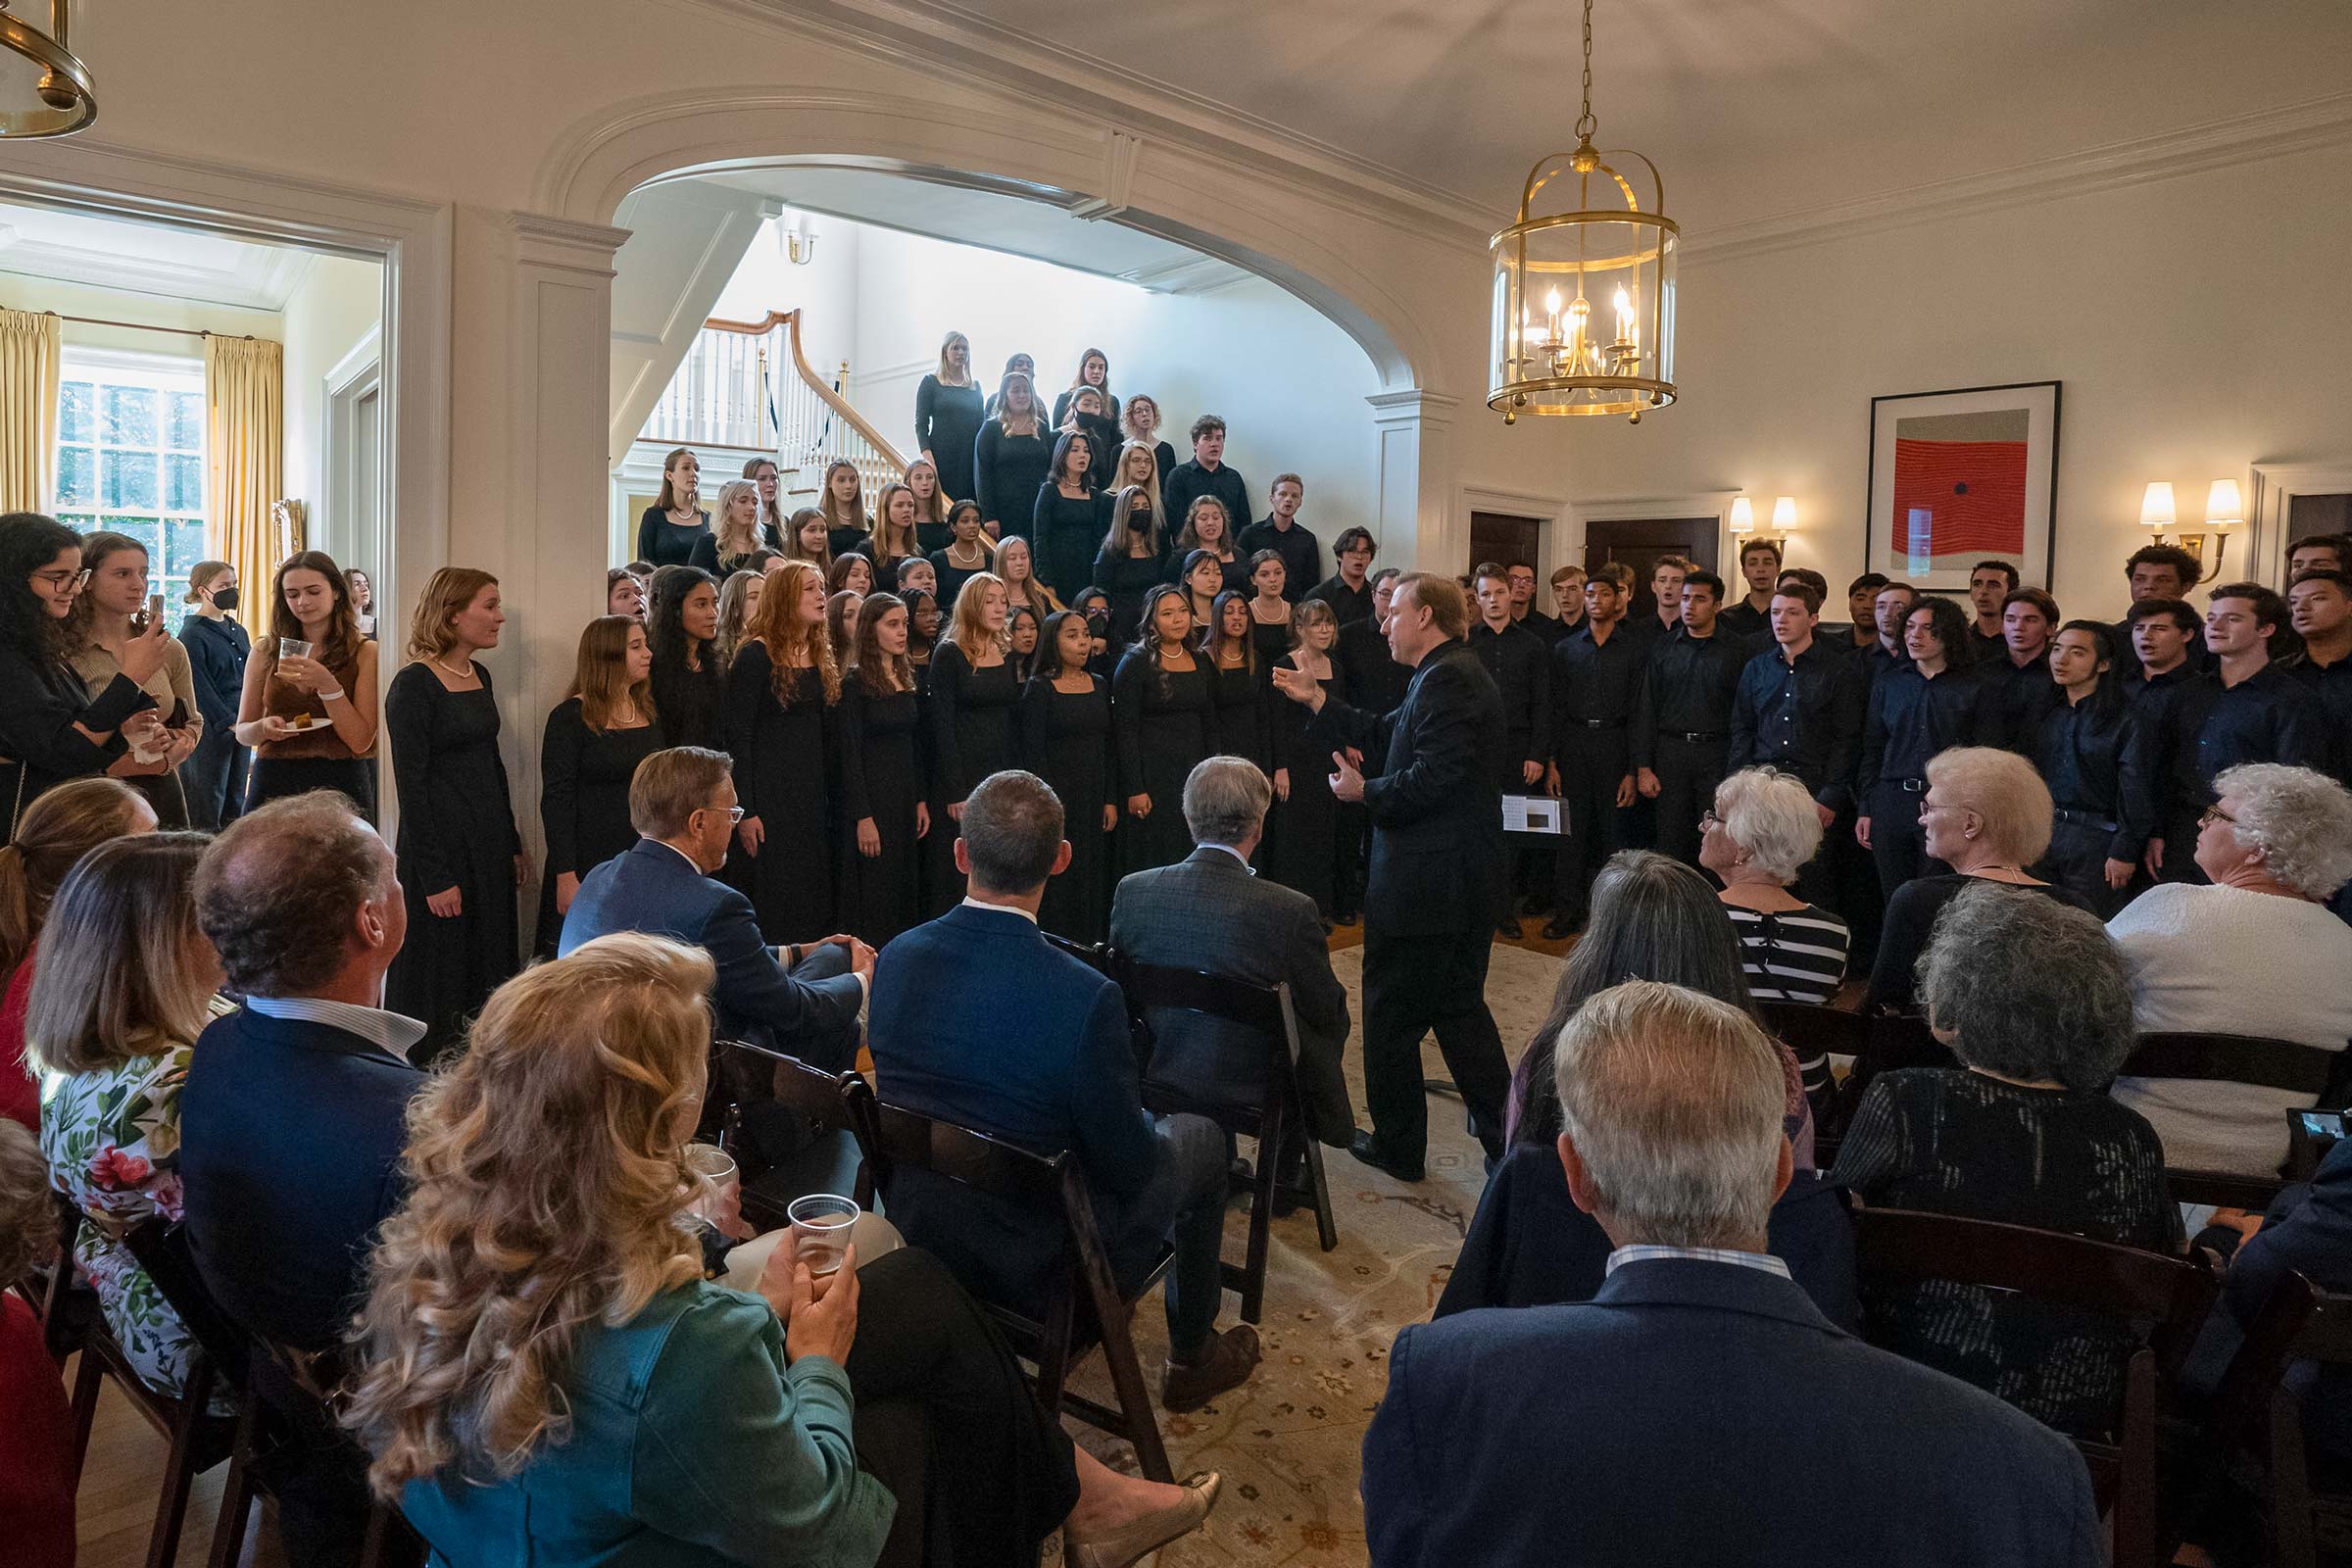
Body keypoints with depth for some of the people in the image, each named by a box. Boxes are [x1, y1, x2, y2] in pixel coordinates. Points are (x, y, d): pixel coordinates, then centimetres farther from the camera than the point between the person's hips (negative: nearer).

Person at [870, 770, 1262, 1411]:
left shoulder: (897, 957, -11)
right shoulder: (1084, 998, -30)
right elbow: (1129, 1166, -19)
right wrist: (1146, 1124, 5)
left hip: (916, 1227, 6)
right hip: (1033, 1260, -6)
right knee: (1199, 1135, 18)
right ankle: (1192, 1357, 35)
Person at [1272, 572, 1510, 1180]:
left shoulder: (1446, 679, -18)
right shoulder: (1455, 674, 16)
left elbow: (1435, 778, -26)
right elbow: (1385, 735, 19)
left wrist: (1365, 792, -12)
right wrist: (1316, 700, 20)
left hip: (1423, 881, -10)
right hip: (1465, 879, 10)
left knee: (1392, 1013, 5)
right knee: (1458, 1005, 19)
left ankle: (1398, 1145, 19)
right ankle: (1503, 1133, 24)